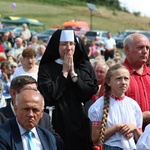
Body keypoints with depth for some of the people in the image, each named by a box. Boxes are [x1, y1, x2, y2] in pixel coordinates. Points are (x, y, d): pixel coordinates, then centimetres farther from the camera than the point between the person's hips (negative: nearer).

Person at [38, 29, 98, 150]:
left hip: (79, 121, 3)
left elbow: (90, 94, -3)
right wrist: (64, 72, -9)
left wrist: (73, 73, -7)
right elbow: (50, 95, -15)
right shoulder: (46, 69, -2)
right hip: (58, 122, -3)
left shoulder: (83, 67, 8)